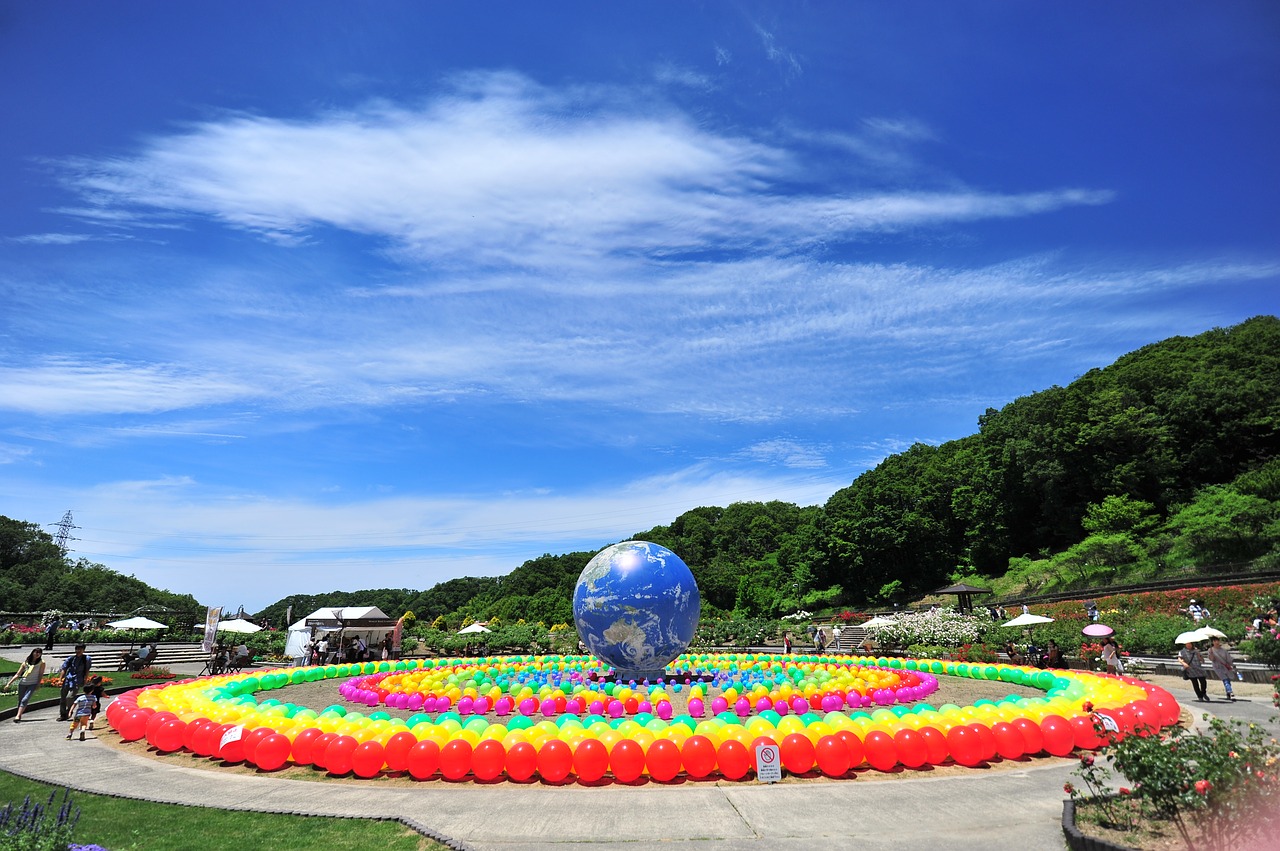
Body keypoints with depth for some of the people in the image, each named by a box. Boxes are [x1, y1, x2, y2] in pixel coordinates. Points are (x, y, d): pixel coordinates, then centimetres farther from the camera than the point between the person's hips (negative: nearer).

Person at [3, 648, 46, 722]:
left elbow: (41, 674, 0)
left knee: (25, 700, -17)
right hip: (22, 683, 3)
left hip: (33, 684, -3)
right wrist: (9, 684, 5)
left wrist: (38, 684, -9)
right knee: (20, 700, 6)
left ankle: (18, 716, -21)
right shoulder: (25, 663, 10)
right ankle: (19, 716, 19)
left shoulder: (41, 663, 3)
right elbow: (17, 674, 11)